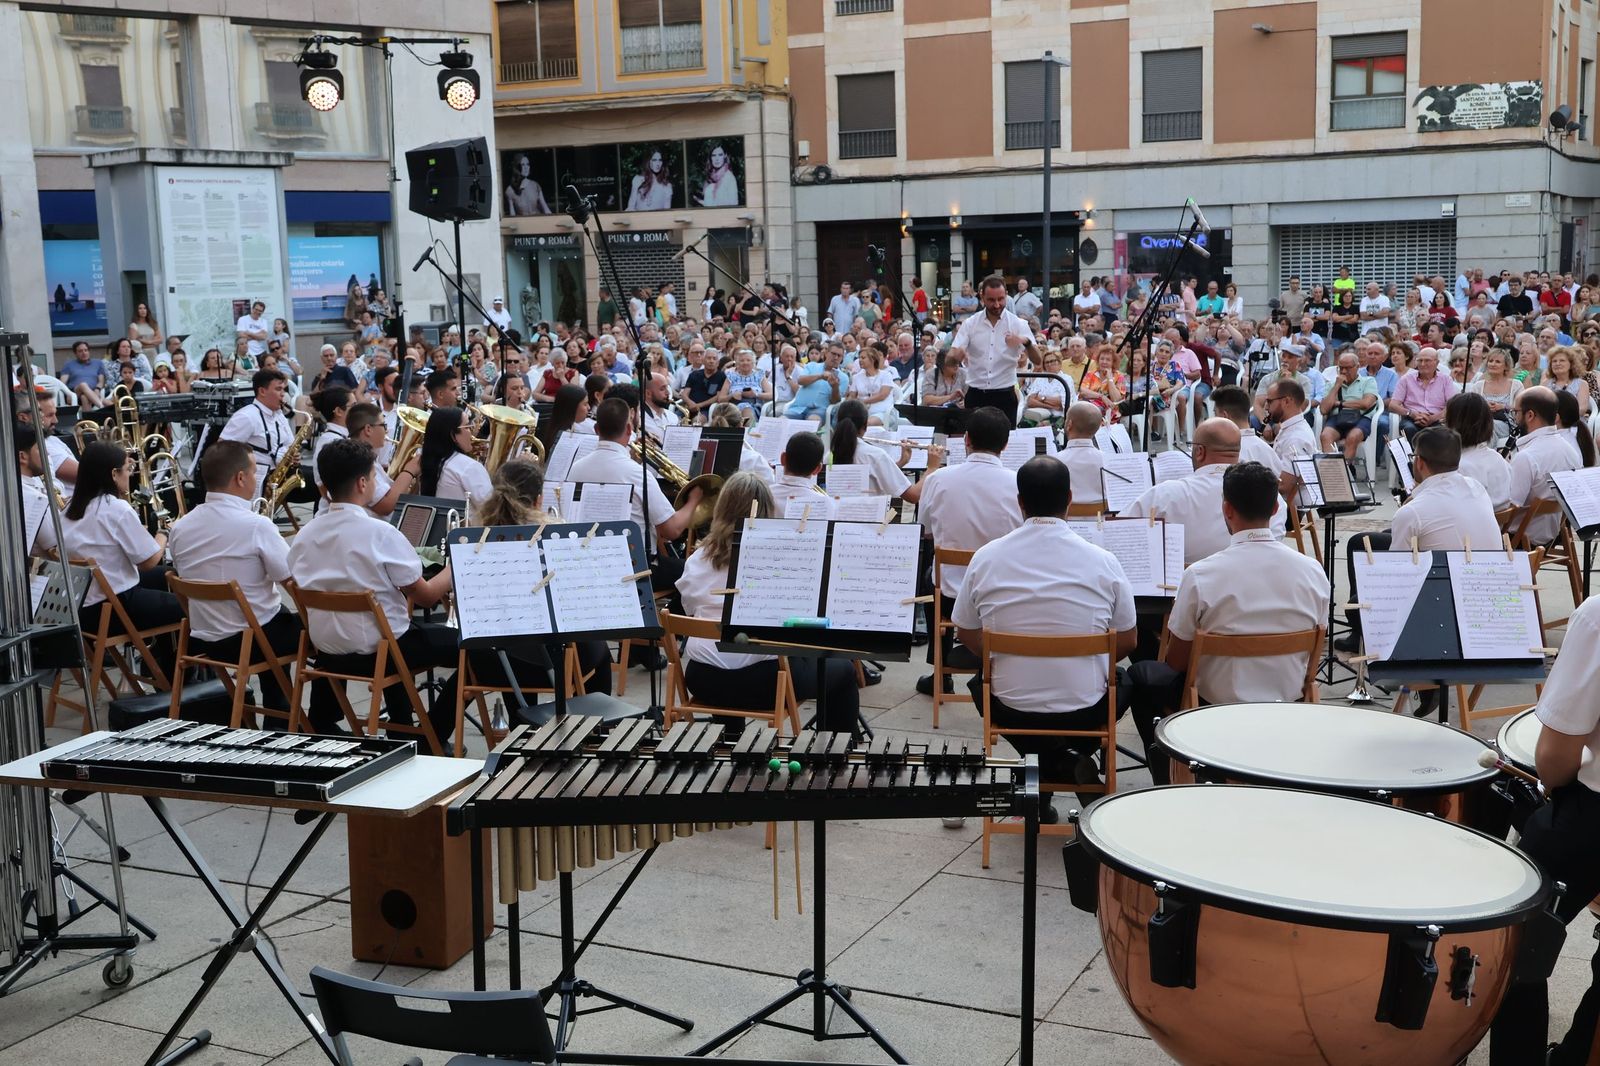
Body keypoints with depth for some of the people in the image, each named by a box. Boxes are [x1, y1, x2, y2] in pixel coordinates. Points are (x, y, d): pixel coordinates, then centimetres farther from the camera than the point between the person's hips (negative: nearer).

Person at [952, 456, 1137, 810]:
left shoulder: (986, 558, -7)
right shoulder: (1102, 561, -9)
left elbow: (968, 637, 4)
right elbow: (1127, 641, 1)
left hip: (1011, 710, 0)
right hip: (1085, 711, 0)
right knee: (1124, 680, 34)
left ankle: (1053, 764, 15)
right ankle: (1072, 757, 11)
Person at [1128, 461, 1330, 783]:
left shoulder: (1201, 575, -23)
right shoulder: (1312, 571, -11)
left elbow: (1176, 661, -11)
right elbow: (1312, 656, 2)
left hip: (1217, 706, -5)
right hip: (1288, 702, 5)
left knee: (1140, 675, 25)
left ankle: (1168, 779, 28)